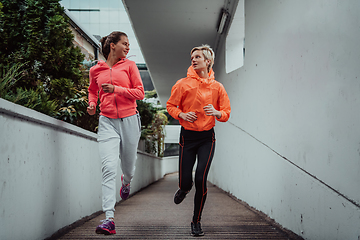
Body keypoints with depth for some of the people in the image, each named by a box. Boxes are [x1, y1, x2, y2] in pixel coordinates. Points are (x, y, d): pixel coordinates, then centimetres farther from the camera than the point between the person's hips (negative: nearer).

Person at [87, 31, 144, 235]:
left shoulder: (129, 65, 5)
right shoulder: (96, 70, 9)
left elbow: (140, 93, 0)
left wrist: (116, 89, -13)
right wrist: (92, 104, 6)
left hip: (129, 120, 0)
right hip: (107, 121, 0)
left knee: (128, 166, 12)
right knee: (109, 167, -16)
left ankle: (126, 182, 53)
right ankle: (109, 219, -20)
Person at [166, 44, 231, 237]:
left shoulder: (217, 87, 1)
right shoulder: (183, 84, -2)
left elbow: (226, 113, 5)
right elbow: (170, 106, 6)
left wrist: (216, 112, -16)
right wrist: (182, 115, -14)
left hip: (207, 137, 0)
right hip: (187, 136, 0)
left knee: (201, 179, -12)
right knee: (185, 182, -1)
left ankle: (196, 221, 7)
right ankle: (184, 189, 41)